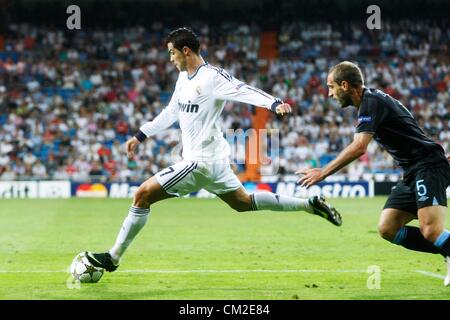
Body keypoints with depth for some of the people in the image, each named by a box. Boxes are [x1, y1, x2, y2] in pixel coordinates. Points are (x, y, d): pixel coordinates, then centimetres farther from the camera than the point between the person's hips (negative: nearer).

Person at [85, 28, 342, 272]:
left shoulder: (212, 77, -16)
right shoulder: (184, 78, 12)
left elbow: (246, 91, -27)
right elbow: (171, 113, 25)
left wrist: (274, 103, -44)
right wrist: (141, 136, 25)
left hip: (202, 161, -10)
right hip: (214, 160, 10)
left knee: (143, 194, -10)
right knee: (244, 203, 21)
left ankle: (113, 257, -3)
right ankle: (310, 204, 24)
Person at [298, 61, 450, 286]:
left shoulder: (372, 102, -14)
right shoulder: (371, 101, 17)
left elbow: (358, 148, -25)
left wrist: (323, 173, -21)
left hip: (429, 167, -10)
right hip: (412, 174, 10)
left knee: (430, 231, -26)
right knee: (387, 229, 0)